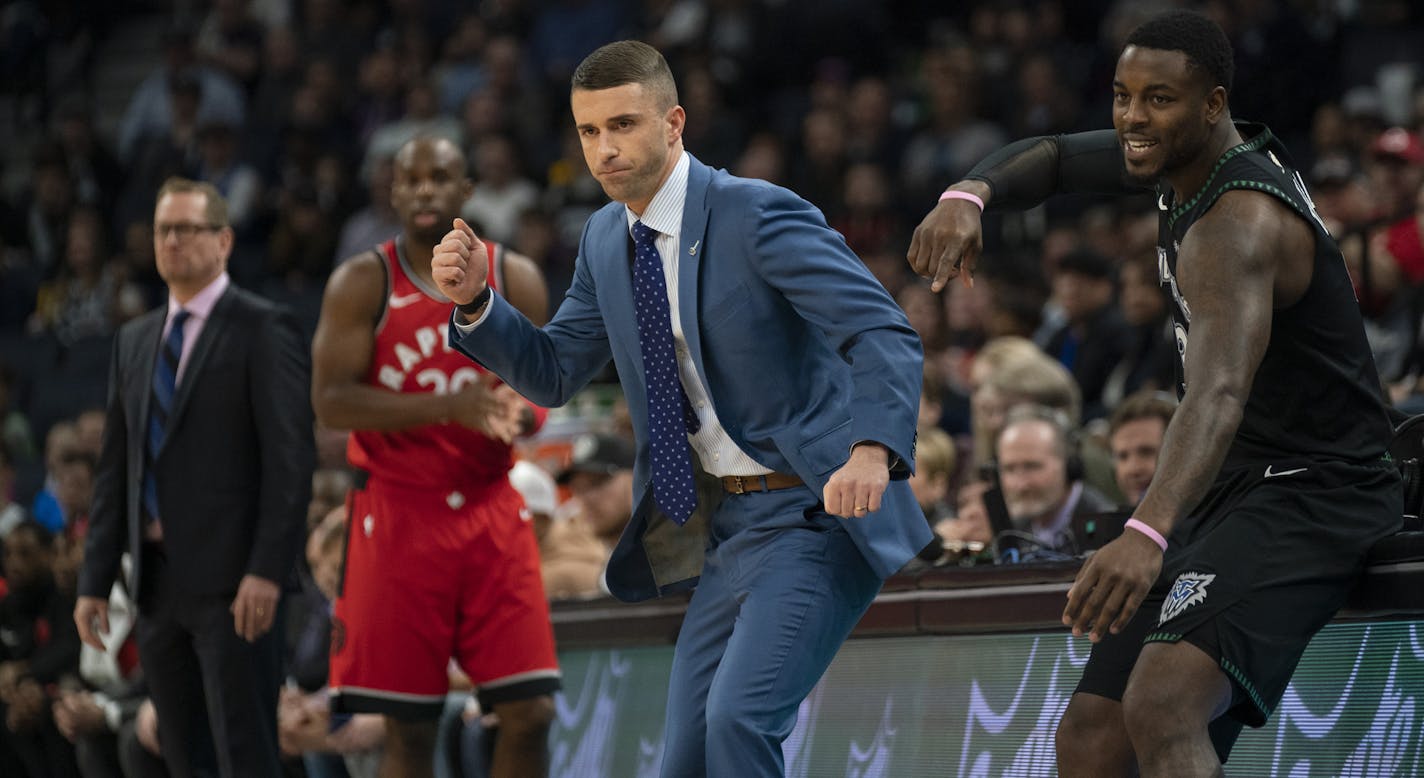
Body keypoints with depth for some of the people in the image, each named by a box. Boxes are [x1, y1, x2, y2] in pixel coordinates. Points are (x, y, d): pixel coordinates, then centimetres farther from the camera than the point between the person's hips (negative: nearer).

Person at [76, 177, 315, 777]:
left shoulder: (264, 329, -3)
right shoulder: (134, 341, 18)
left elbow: (291, 457, -10)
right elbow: (115, 468, 17)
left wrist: (267, 571, -19)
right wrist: (95, 581, 11)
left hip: (231, 577, -7)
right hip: (157, 580, 7)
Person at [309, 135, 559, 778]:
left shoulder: (515, 279, 7)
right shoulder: (362, 284, -2)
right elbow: (331, 401, -12)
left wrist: (516, 415, -14)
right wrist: (449, 406, -23)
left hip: (491, 509, 2)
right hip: (398, 513, -2)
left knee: (530, 710, -6)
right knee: (407, 726, 0)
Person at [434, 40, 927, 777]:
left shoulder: (757, 214, -16)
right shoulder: (607, 238, 8)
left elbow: (884, 335, -23)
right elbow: (552, 373, 16)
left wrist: (872, 448, -41)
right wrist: (474, 299, -3)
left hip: (818, 514, -8)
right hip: (731, 524, 8)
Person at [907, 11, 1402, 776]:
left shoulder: (1237, 222, -25)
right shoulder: (1187, 152, 5)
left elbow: (1219, 393, -40)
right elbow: (1050, 157, 17)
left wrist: (1149, 535, -57)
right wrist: (970, 193, -9)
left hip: (1308, 497, -10)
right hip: (1227, 493, 10)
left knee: (1162, 707, -33)